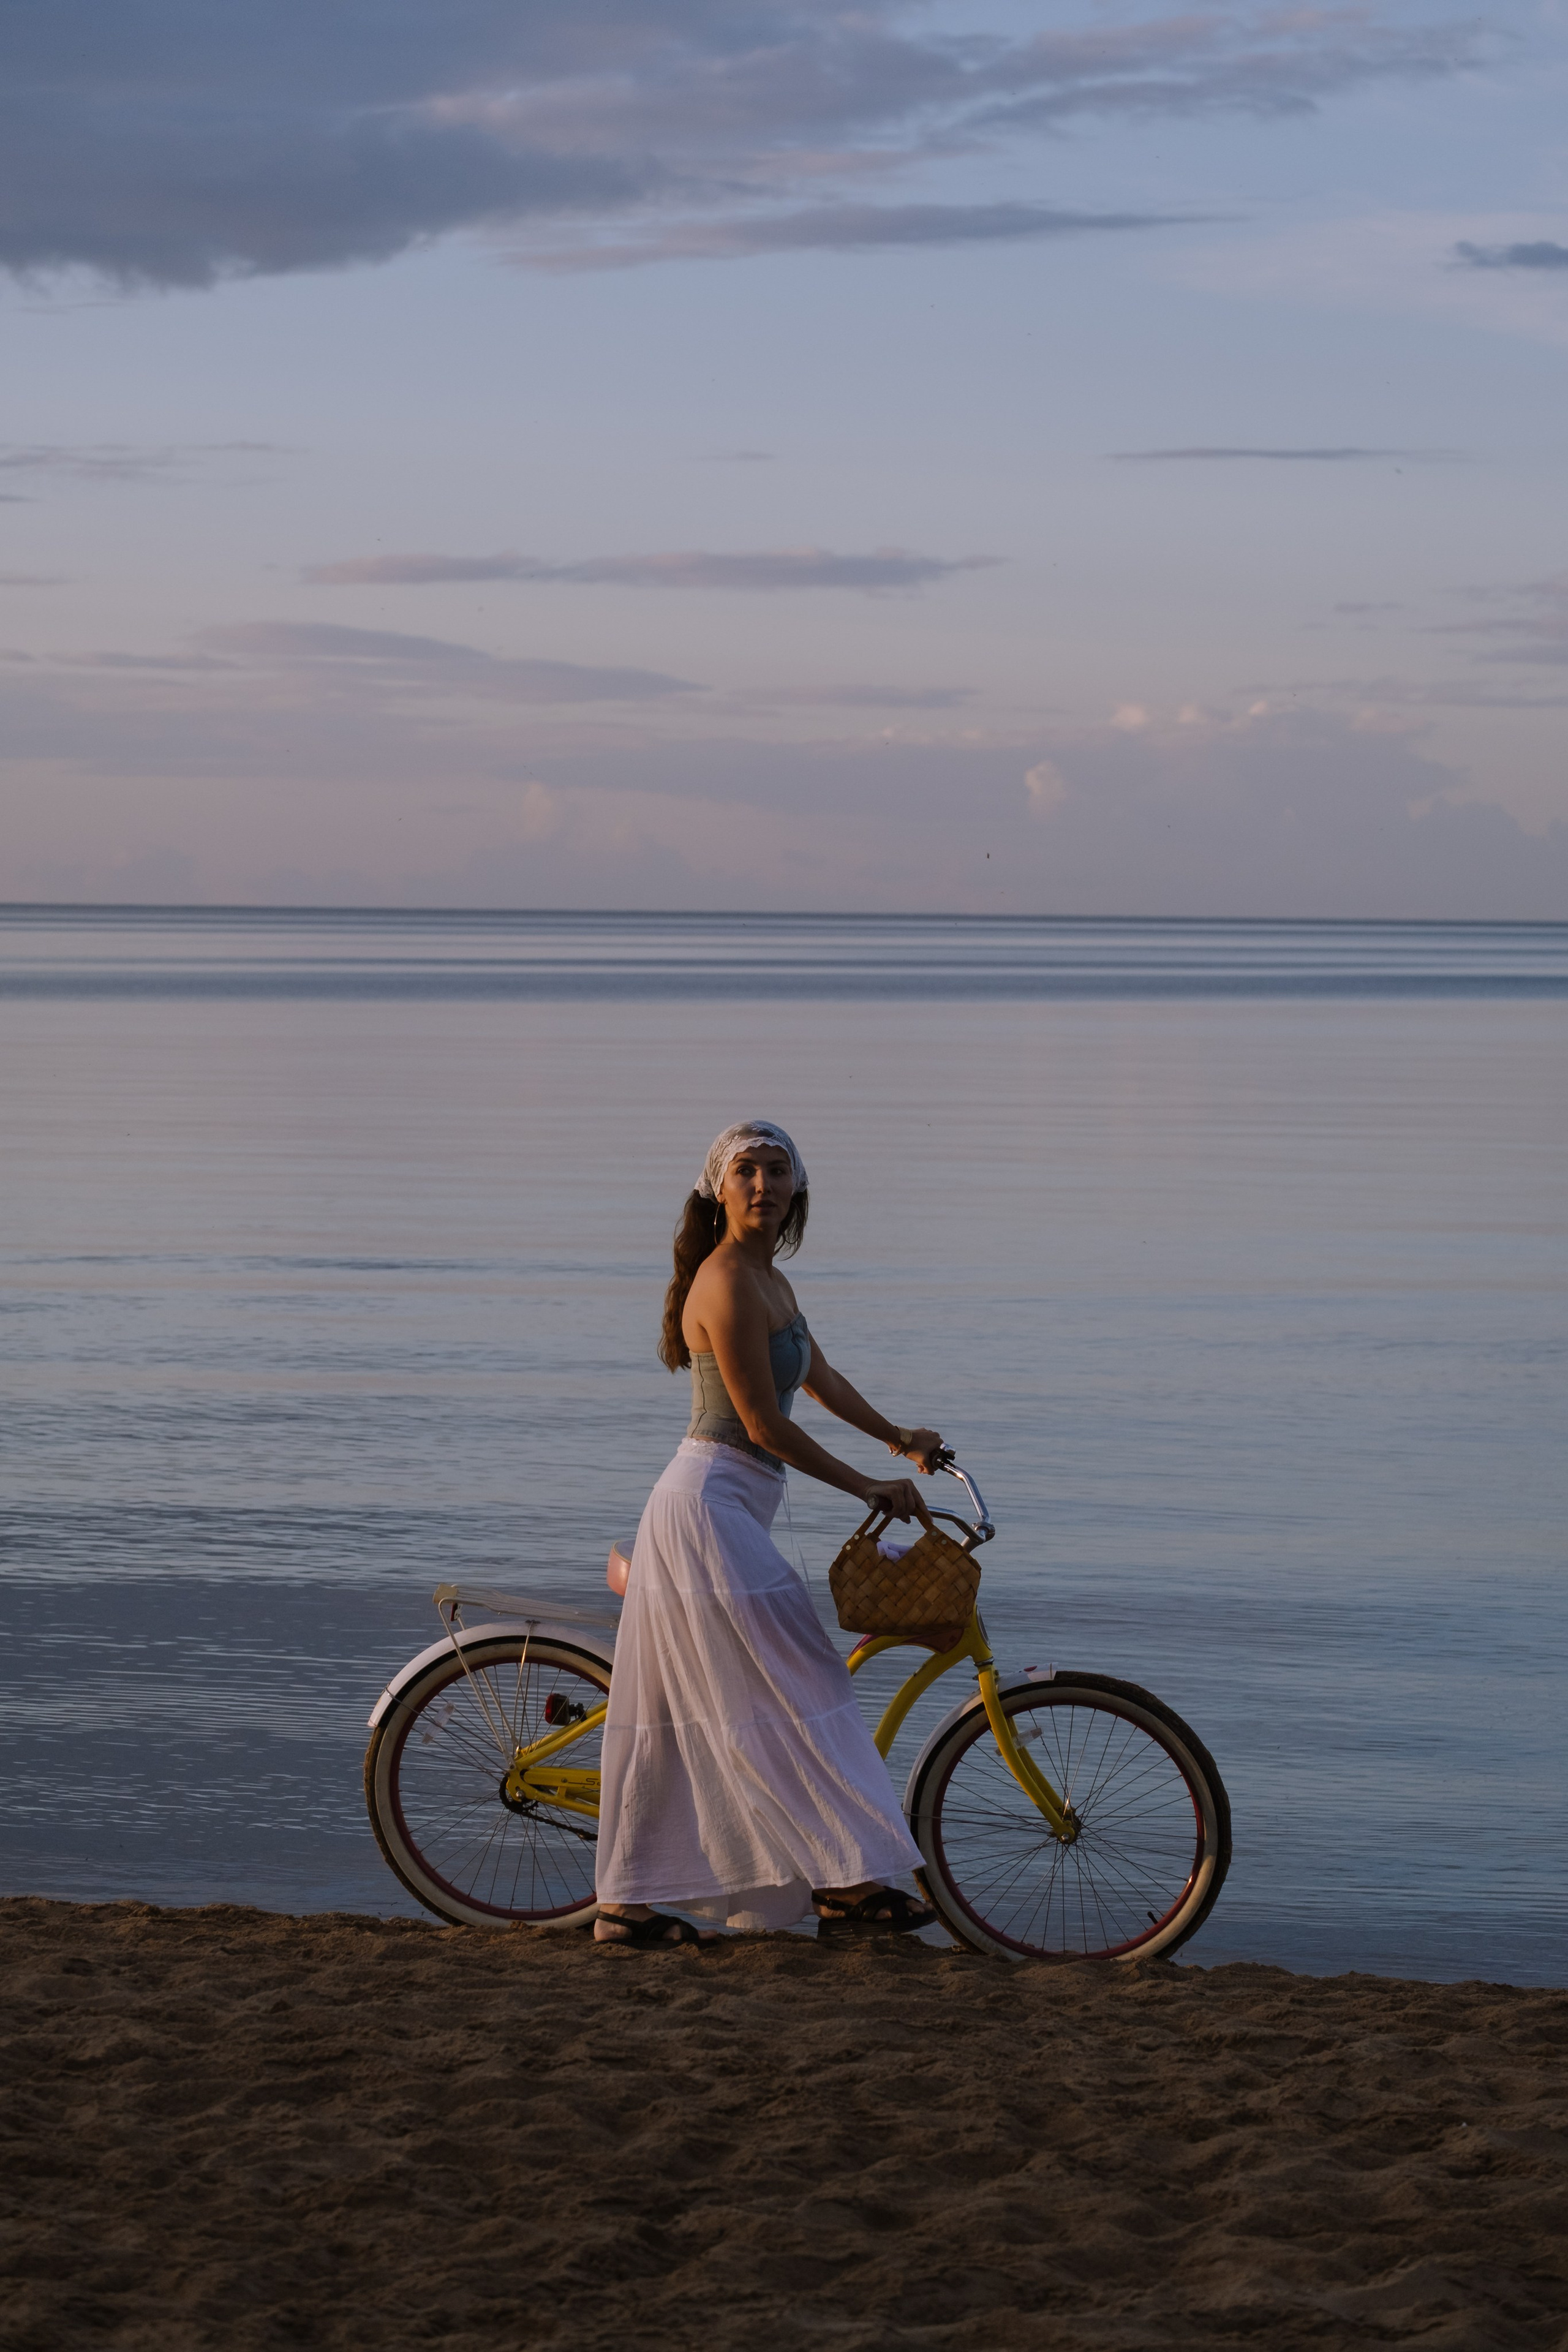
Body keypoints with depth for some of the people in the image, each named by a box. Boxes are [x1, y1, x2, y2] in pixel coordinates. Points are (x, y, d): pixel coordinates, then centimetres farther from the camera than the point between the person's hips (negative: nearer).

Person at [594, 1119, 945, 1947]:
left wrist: (897, 1437, 36)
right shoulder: (727, 1283, -16)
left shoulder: (769, 1282, 14)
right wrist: (869, 1489, -8)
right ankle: (843, 1876, -7)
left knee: (681, 1708, 10)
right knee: (789, 1689, -9)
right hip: (710, 1507, -10)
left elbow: (820, 1377, 30)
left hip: (723, 1508, 10)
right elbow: (766, 1427, -16)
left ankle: (628, 1902, 13)